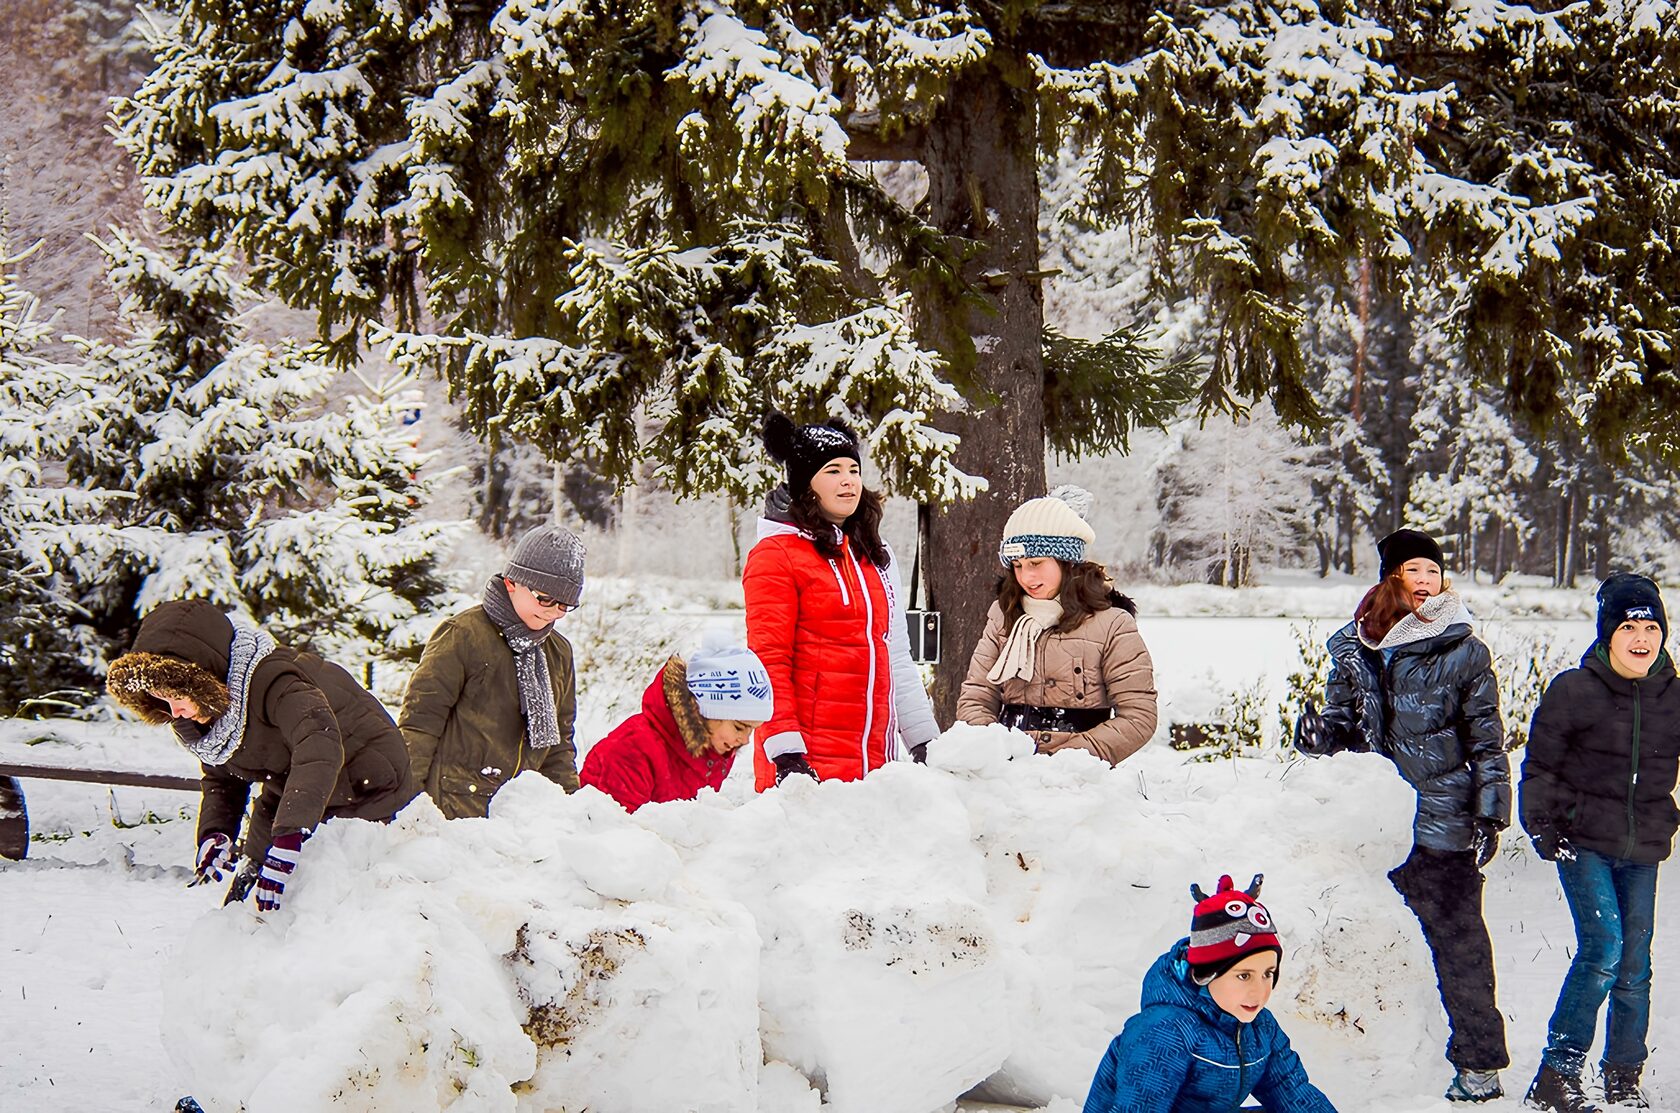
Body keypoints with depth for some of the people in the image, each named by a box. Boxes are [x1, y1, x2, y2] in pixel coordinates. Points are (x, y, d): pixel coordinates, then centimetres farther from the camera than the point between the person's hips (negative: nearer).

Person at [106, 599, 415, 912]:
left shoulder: (269, 679, -31)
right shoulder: (209, 702, -4)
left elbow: (319, 749, -45)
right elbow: (220, 780, 9)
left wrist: (288, 839, -50)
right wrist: (215, 833, -12)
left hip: (367, 787, -8)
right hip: (295, 796, 8)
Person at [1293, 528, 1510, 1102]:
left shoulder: (1464, 652, 0)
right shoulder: (1355, 649, 8)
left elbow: (1487, 741, 3)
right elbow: (1343, 727, 17)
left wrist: (1490, 812, -4)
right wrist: (1318, 735, -6)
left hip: (1442, 822, -3)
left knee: (1457, 941, 0)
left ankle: (1480, 1065, 6)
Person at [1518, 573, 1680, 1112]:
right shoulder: (1573, 691, -6)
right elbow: (1539, 766, 2)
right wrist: (1542, 825, -5)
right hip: (1583, 841, -4)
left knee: (1634, 966, 7)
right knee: (1603, 948, -18)